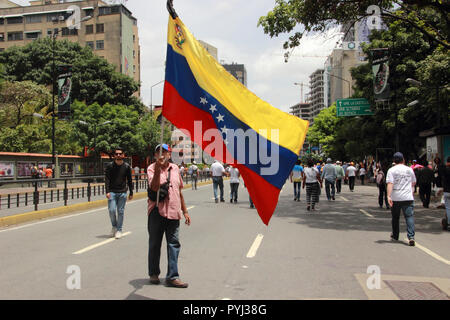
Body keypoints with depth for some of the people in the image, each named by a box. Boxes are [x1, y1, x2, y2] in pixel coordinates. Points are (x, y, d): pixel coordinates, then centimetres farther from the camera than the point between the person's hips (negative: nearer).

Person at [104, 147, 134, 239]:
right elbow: (107, 179, -2)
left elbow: (129, 180, 10)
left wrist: (131, 193, 9)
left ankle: (119, 230, 13)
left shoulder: (127, 166, 5)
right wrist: (107, 192, -12)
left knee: (120, 211, 3)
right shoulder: (110, 166, 1)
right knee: (112, 210, -8)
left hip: (122, 193, 1)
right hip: (112, 192, -1)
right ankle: (114, 226, 17)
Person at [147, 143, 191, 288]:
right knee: (155, 243, 8)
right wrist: (158, 169, -29)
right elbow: (154, 187, -20)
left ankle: (172, 276, 5)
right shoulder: (152, 168, -2)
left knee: (174, 244, 1)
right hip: (157, 211, -3)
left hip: (173, 212, 4)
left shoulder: (175, 168, 13)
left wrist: (185, 211, 19)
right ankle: (154, 273, 24)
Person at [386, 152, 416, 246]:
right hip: (408, 197, 1)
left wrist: (388, 196, -19)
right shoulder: (409, 169, 6)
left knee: (395, 217, 14)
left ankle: (395, 236, 28)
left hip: (395, 198, -1)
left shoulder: (391, 170, -3)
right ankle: (411, 237, -16)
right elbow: (413, 183, 18)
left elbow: (390, 183, -14)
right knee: (409, 216, -2)